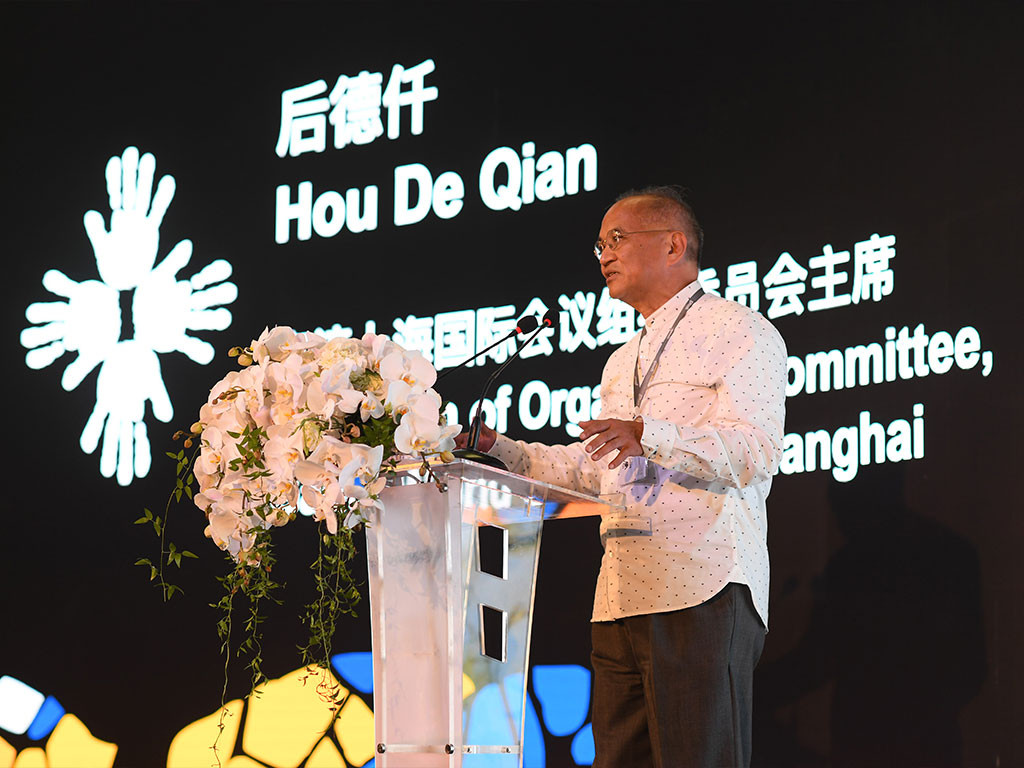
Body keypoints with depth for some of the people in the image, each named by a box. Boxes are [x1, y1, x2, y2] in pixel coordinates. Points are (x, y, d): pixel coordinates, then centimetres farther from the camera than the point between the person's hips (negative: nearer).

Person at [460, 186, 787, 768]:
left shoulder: (739, 332, 1)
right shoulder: (622, 362, 29)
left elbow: (757, 450, -13)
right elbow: (593, 470, 31)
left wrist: (649, 434, -26)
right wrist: (496, 448, 22)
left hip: (703, 592, -8)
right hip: (622, 599, 8)